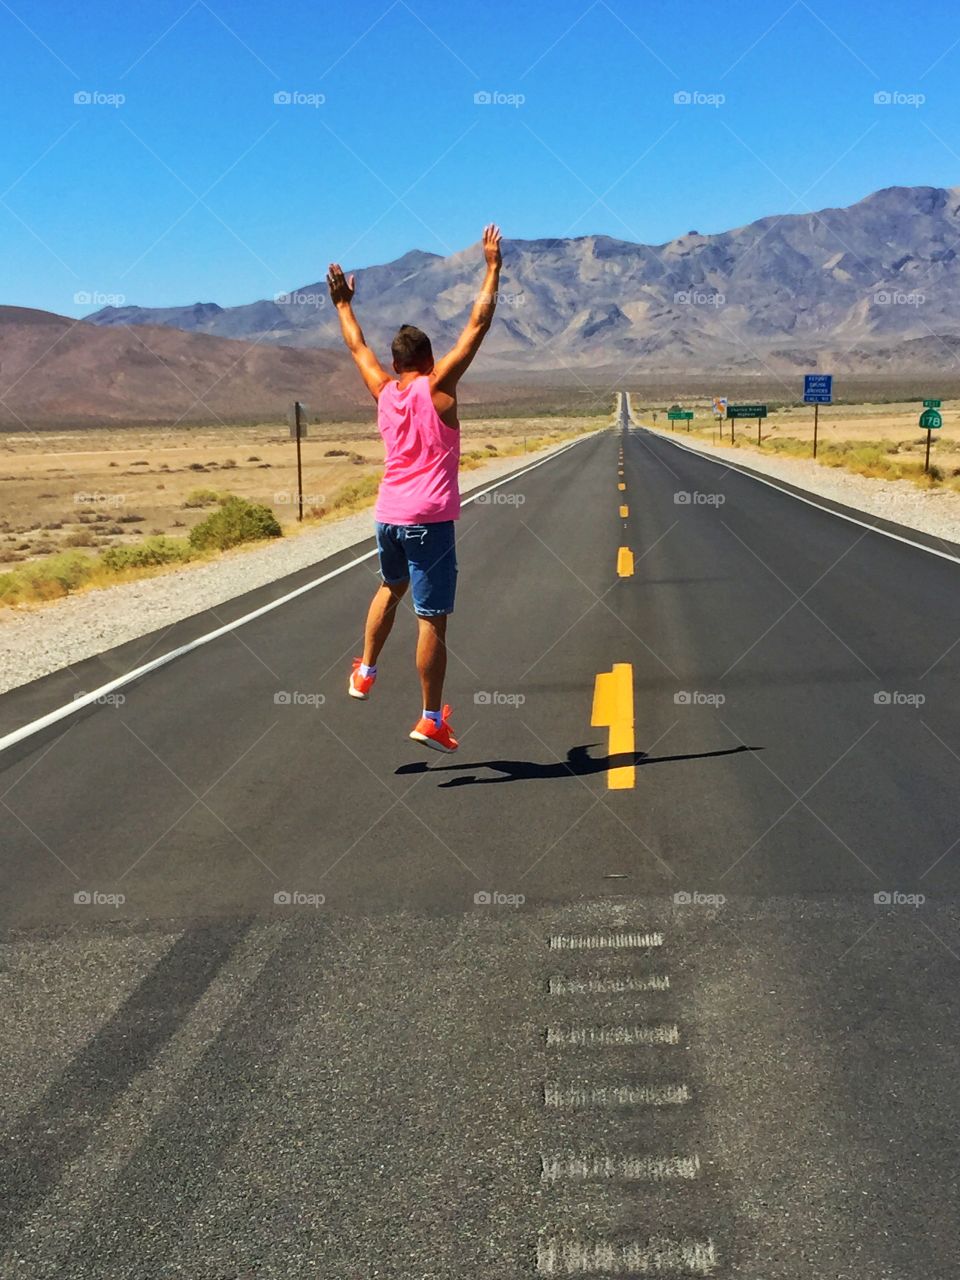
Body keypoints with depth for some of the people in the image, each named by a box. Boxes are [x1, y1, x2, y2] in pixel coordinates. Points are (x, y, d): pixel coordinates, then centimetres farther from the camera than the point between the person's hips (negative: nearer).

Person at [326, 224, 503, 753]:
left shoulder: (383, 391, 6)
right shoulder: (437, 386, -7)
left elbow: (357, 346, 24)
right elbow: (478, 323, -5)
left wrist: (343, 303, 39)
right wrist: (493, 267, 2)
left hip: (388, 516, 6)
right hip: (430, 520, -6)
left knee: (391, 587, 33)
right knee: (432, 620, -3)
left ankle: (365, 671, 33)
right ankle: (431, 719, 0)